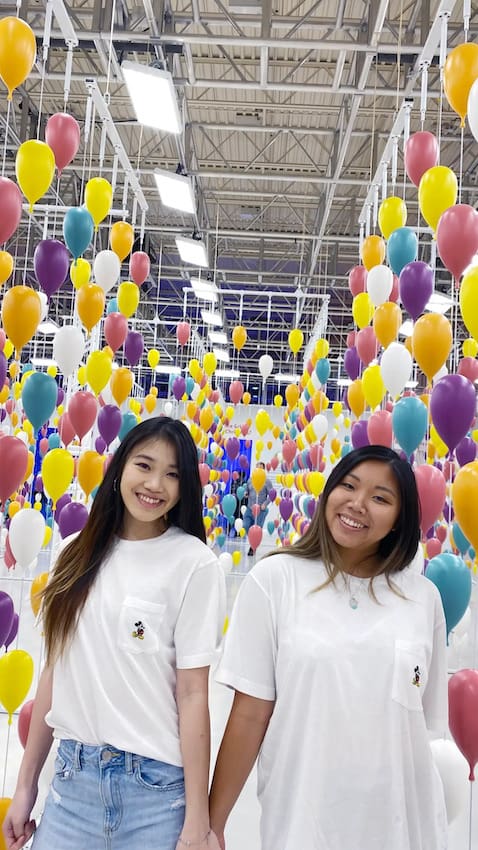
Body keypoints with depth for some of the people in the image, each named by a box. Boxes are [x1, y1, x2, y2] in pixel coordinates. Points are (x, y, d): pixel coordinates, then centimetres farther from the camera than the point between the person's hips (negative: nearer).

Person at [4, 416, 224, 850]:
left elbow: (193, 694, -12)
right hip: (72, 775, 4)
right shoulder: (81, 555, 3)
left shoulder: (195, 563, -11)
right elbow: (56, 671, 7)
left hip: (157, 784, -4)